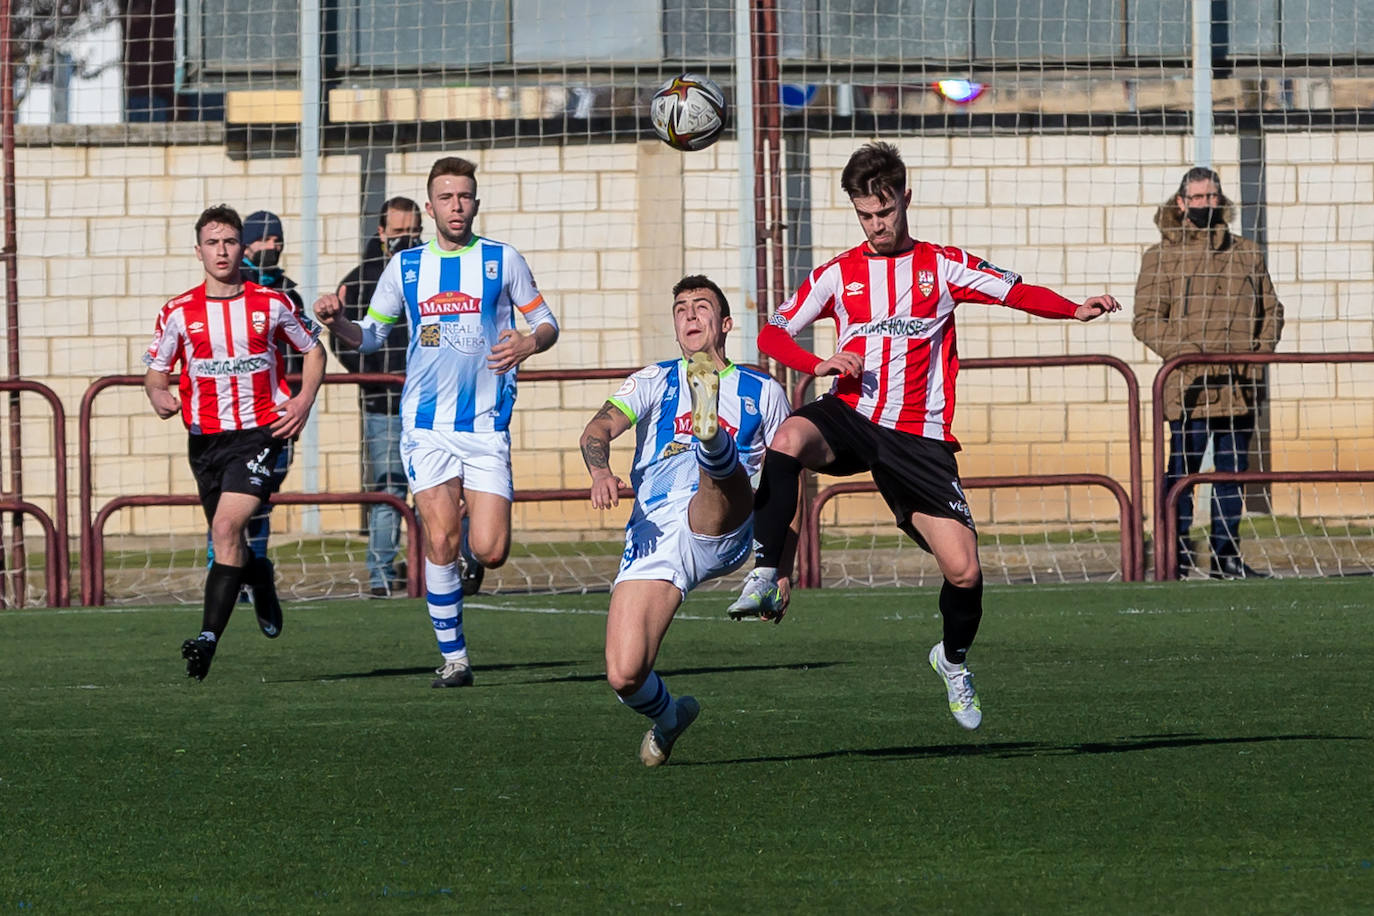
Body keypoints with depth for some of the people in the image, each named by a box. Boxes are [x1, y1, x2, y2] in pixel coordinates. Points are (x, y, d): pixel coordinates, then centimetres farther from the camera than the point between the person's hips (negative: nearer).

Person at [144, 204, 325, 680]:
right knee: (227, 540, 12)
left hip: (261, 431, -3)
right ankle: (260, 578, 49)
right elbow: (155, 370, 8)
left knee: (227, 527, -20)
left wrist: (304, 400, -2)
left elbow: (313, 350, 13)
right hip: (205, 438, 3)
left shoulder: (272, 304, -1)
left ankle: (209, 637, -24)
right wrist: (159, 395, -15)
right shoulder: (179, 313, 1)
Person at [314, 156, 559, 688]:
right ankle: (454, 658, 0)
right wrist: (338, 322, -5)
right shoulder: (405, 266, 9)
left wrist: (529, 342, -13)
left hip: (487, 425, -1)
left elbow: (546, 323, 10)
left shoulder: (503, 261, 5)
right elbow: (370, 336, 17)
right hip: (427, 425, 1)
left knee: (490, 552, -9)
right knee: (441, 540, -12)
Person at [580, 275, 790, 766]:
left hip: (722, 532, -1)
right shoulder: (655, 382, 22)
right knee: (625, 675, -11)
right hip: (654, 537, 1)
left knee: (724, 472, -35)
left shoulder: (763, 393, 24)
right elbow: (599, 429, 3)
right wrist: (600, 471, -21)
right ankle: (667, 716, 19)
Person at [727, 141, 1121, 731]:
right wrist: (818, 364, -11)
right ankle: (765, 579, -35)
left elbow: (1017, 292, 2)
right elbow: (772, 333, 9)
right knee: (790, 439, -37)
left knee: (964, 572, -8)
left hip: (919, 437, 0)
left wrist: (1077, 310, -16)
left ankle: (954, 659, 24)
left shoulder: (942, 266, 9)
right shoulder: (838, 275, 11)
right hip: (851, 417, 0)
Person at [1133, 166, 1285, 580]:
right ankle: (1177, 553, 0)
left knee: (1233, 470, 8)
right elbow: (1146, 320, -4)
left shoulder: (1248, 255, 14)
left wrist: (1261, 354, 2)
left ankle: (1226, 554, 16)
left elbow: (1271, 311, 19)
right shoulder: (1161, 258, 2)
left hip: (1240, 385, 4)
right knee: (1182, 468, -6)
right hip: (1190, 386, -4)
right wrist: (1187, 355, -16)